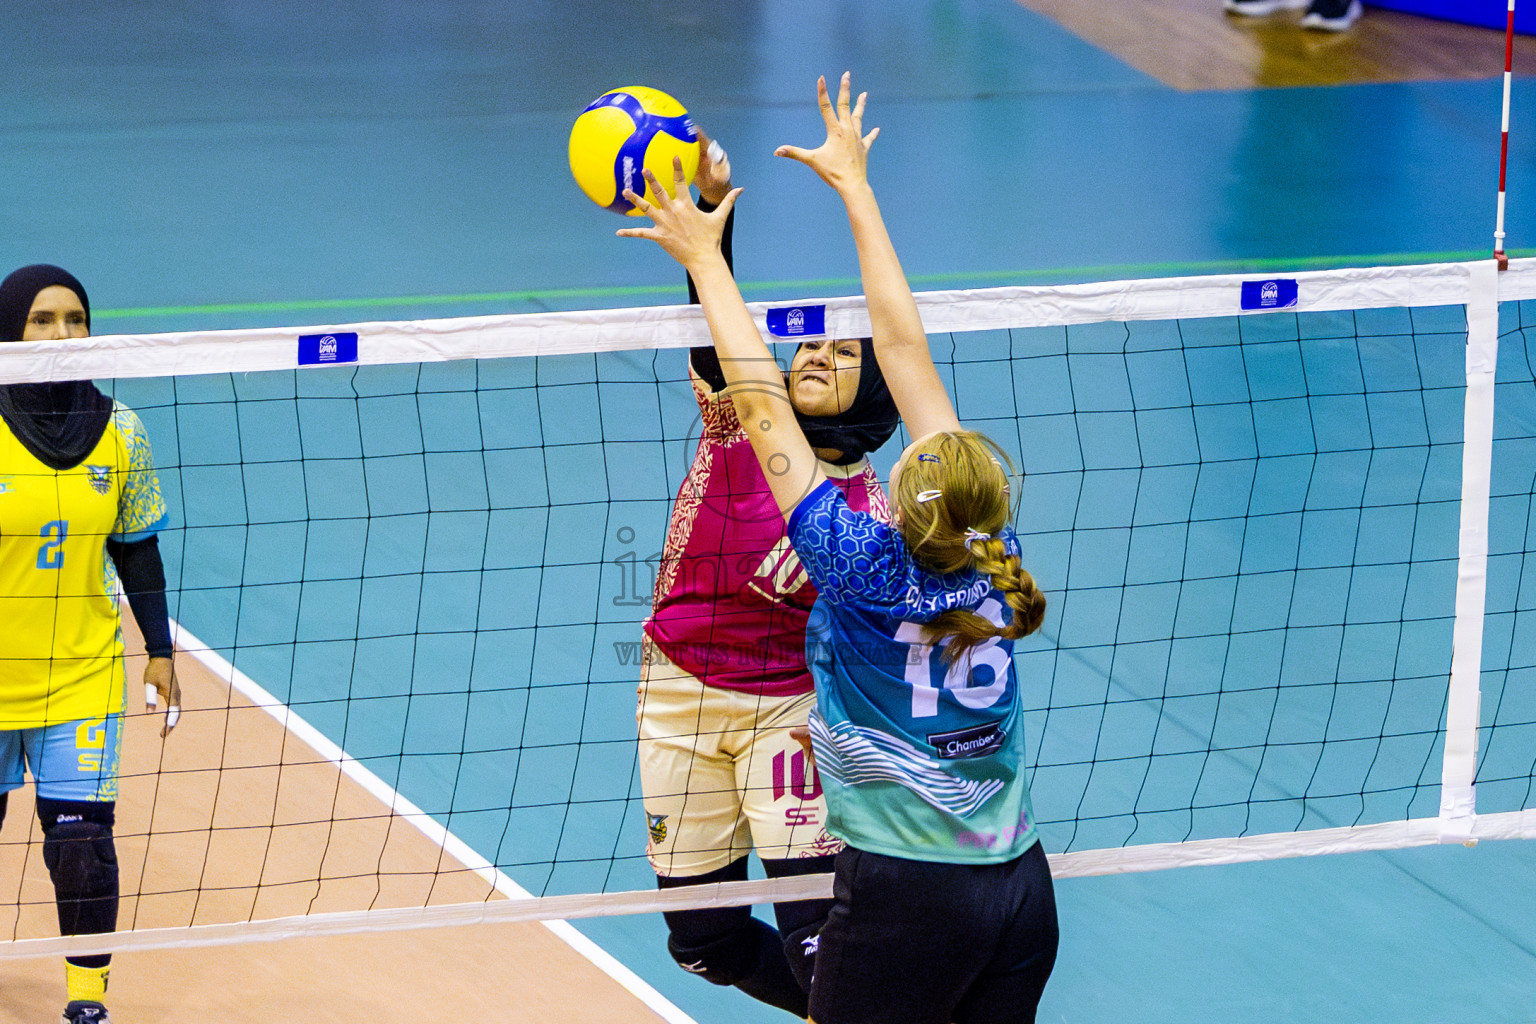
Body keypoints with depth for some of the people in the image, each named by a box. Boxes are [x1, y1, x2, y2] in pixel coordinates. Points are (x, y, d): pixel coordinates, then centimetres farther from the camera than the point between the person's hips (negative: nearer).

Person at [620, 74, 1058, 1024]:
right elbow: (906, 348, 3)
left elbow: (760, 400, -9)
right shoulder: (988, 553, -2)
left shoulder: (867, 572, -15)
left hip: (904, 895, -6)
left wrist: (705, 257, 1)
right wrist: (855, 186, 11)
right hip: (1023, 887, 6)